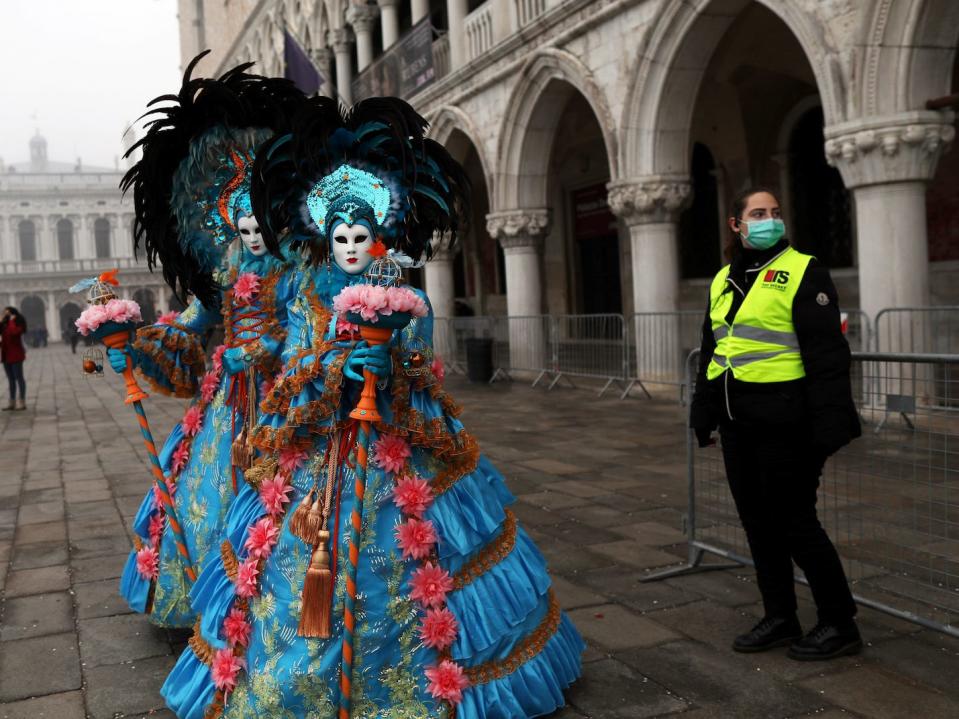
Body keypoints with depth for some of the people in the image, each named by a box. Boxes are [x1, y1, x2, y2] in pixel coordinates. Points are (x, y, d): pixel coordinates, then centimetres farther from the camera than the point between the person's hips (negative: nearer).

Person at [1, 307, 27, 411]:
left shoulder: (18, 324, -7)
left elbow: (13, 332, -27)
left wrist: (11, 321, -14)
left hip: (15, 355, -7)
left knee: (19, 378, -4)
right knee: (11, 379, 10)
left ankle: (22, 402, -2)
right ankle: (12, 402, 14)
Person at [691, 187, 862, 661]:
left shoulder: (803, 271, -6)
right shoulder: (722, 281, 14)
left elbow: (826, 353, -11)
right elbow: (710, 351, 21)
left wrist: (828, 424, -17)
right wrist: (704, 415, 19)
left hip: (783, 421, -7)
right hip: (738, 422, 7)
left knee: (795, 522, -1)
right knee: (757, 521, 13)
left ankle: (840, 624, 15)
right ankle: (780, 618, 27)